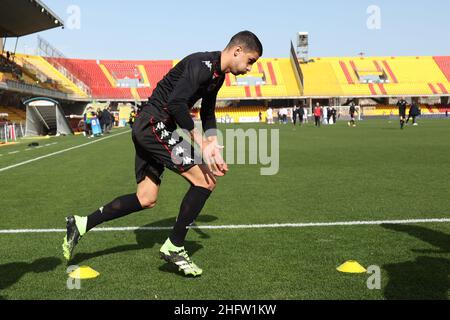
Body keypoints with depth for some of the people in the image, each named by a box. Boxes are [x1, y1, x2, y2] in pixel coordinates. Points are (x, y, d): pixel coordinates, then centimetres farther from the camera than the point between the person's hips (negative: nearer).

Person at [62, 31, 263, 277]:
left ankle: (81, 225, 17)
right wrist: (200, 142, -24)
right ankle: (173, 247, 1)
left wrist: (213, 146, 8)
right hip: (153, 125, -10)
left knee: (146, 199, 11)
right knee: (205, 181, -11)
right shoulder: (203, 64, -17)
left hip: (148, 128, 10)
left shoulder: (217, 74, 15)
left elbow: (208, 112, 23)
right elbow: (176, 102, -28)